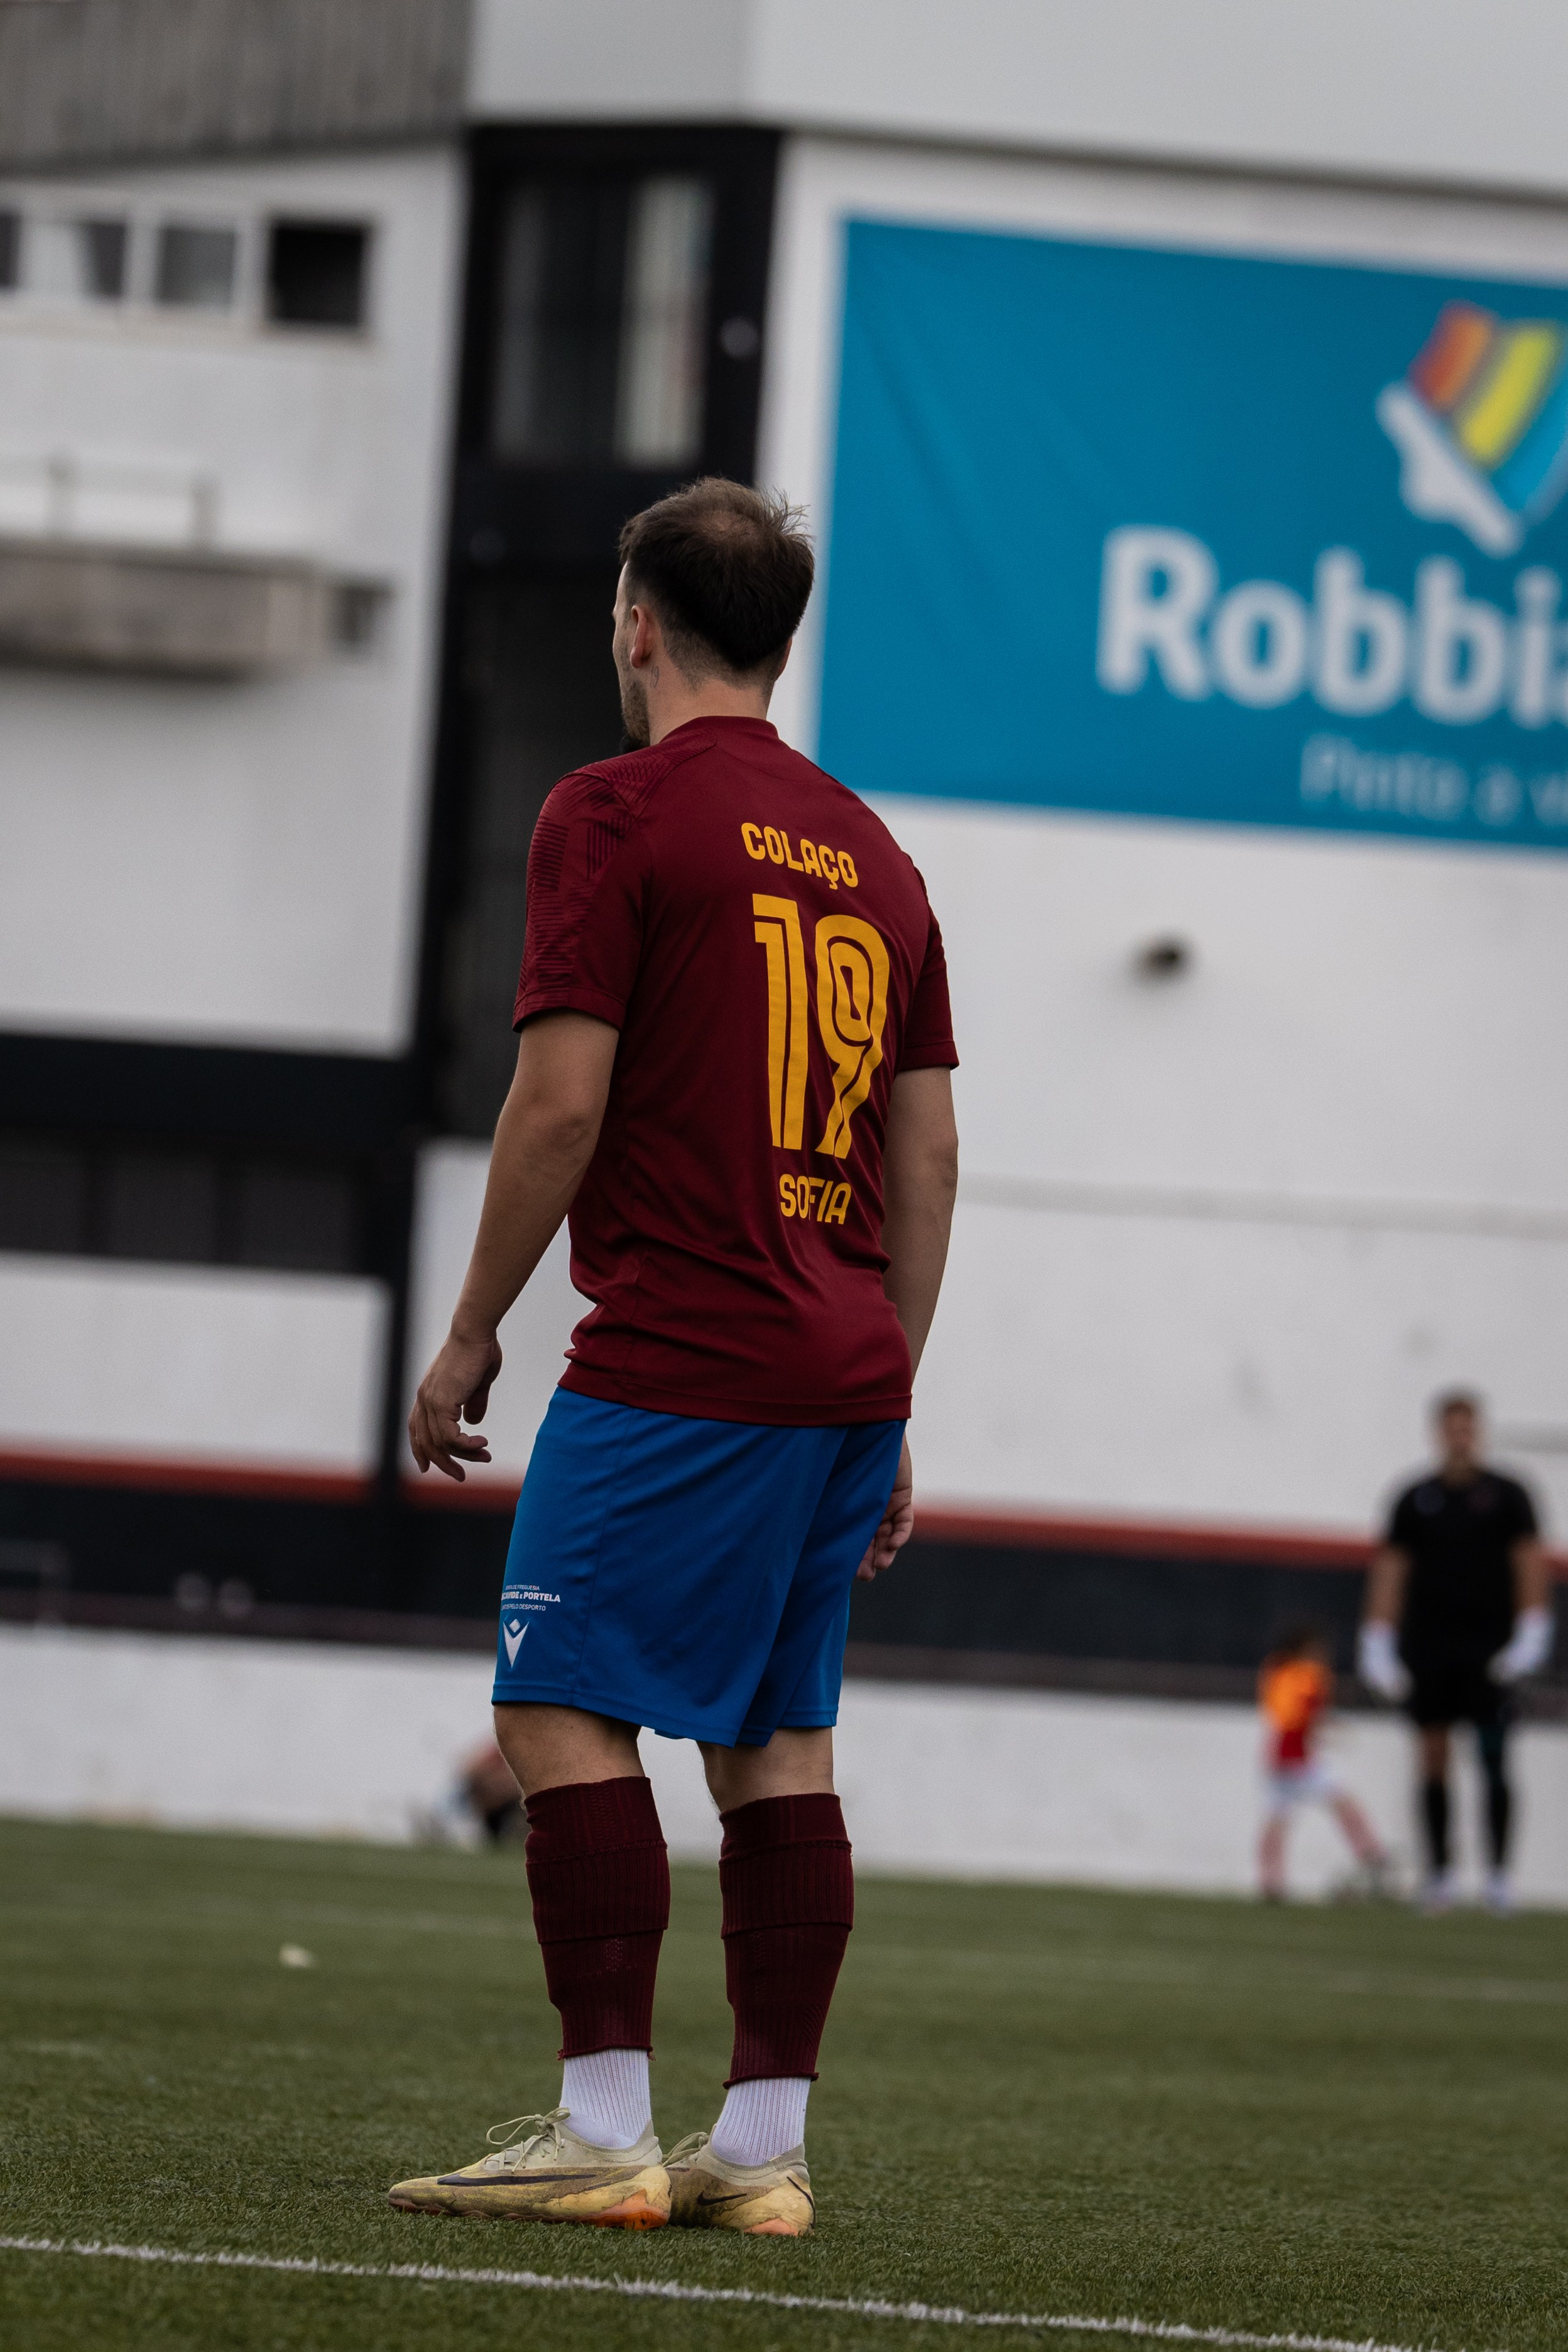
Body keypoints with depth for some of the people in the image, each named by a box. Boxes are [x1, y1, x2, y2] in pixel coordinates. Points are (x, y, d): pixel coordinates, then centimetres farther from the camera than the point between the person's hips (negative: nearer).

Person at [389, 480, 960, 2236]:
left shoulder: (617, 812, -5)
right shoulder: (868, 853, 16)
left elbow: (562, 1101, -12)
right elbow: (927, 1150, 16)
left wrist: (469, 1336, -2)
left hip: (677, 1364, -7)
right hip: (845, 1368, 7)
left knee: (563, 1710, -5)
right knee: (777, 1743, 8)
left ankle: (602, 2133, -11)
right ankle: (764, 2144, 7)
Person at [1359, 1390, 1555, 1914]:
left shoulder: (1506, 1494, 5)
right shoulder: (1416, 1499, 9)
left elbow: (1530, 1563, 1)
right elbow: (1390, 1570, 8)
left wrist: (1530, 1637, -10)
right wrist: (1378, 1645, 0)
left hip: (1488, 1648, -2)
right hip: (1427, 1648, 2)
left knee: (1493, 1762, -8)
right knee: (1433, 1760, 0)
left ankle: (1499, 1874, -4)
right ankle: (1439, 1874, 5)